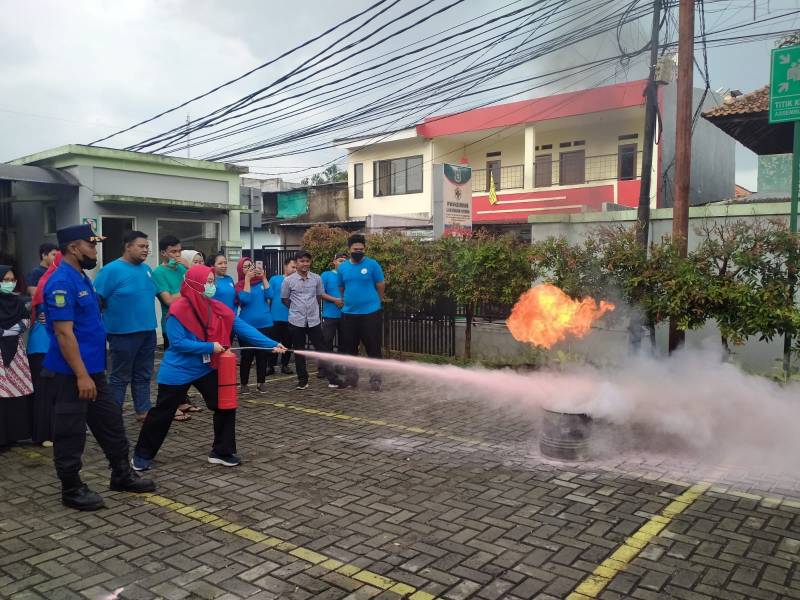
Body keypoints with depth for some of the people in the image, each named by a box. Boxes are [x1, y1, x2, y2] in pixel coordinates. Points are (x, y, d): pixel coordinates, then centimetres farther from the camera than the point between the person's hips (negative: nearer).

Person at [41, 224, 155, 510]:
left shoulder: (81, 278, 12)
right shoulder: (61, 282, -19)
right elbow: (64, 332, -23)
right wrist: (81, 375, -24)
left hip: (93, 369, 10)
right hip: (69, 375, -10)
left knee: (111, 423, 16)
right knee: (71, 433, 4)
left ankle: (122, 475, 28)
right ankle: (72, 489, 18)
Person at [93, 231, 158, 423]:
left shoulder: (146, 269, 9)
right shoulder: (112, 270, -13)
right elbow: (96, 301, -14)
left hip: (148, 331, 7)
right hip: (124, 333, -7)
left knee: (143, 375, 15)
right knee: (120, 378, 4)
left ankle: (143, 411, 25)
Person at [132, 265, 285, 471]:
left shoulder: (218, 309, -4)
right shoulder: (178, 310, -20)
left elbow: (243, 328, -11)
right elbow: (178, 343, -23)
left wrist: (271, 344, -19)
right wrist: (210, 347, -25)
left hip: (206, 368, 5)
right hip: (178, 371, -5)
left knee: (225, 406, 0)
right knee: (163, 413, 7)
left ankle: (221, 452, 15)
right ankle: (143, 454, 27)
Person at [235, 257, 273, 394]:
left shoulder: (261, 281, 6)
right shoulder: (239, 285, -1)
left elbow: (270, 295, -7)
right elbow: (245, 299, -18)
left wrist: (263, 278, -9)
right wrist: (247, 279, -15)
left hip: (264, 323, 3)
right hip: (247, 325, -2)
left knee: (262, 354, 7)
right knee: (247, 355, 0)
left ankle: (261, 382, 18)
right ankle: (244, 384, 12)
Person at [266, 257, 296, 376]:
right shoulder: (275, 279, 1)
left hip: (290, 318, 2)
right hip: (275, 317, -2)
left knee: (287, 343, 9)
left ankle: (285, 365, 21)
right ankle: (271, 366, 13)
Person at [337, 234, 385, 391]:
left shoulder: (372, 265, -6)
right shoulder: (342, 268, 6)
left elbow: (381, 286, 1)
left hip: (371, 313, -4)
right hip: (348, 314, 4)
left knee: (373, 348, 1)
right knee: (349, 347, 11)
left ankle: (375, 380, 11)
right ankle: (350, 378, 25)